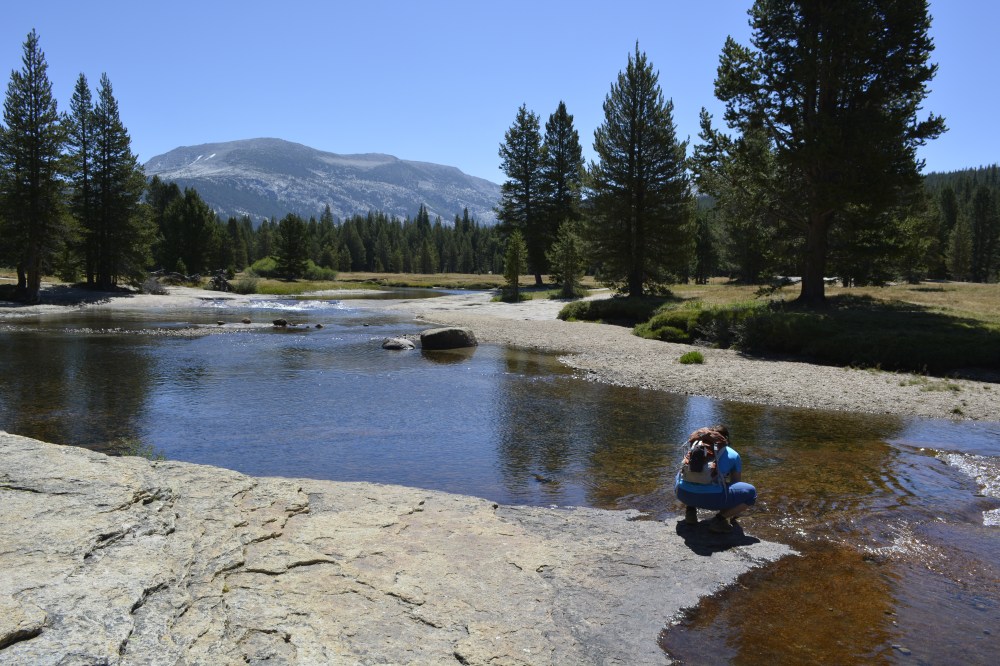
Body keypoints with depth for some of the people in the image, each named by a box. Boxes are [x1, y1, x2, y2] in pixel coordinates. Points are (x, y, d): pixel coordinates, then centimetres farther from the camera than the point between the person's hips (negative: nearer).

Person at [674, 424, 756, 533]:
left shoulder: (693, 446, 25)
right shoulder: (732, 454, 19)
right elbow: (737, 482, 32)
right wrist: (734, 511, 51)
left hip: (683, 494, 4)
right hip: (711, 497, -4)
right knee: (751, 493, 14)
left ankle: (690, 510, 16)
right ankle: (719, 519, 0)